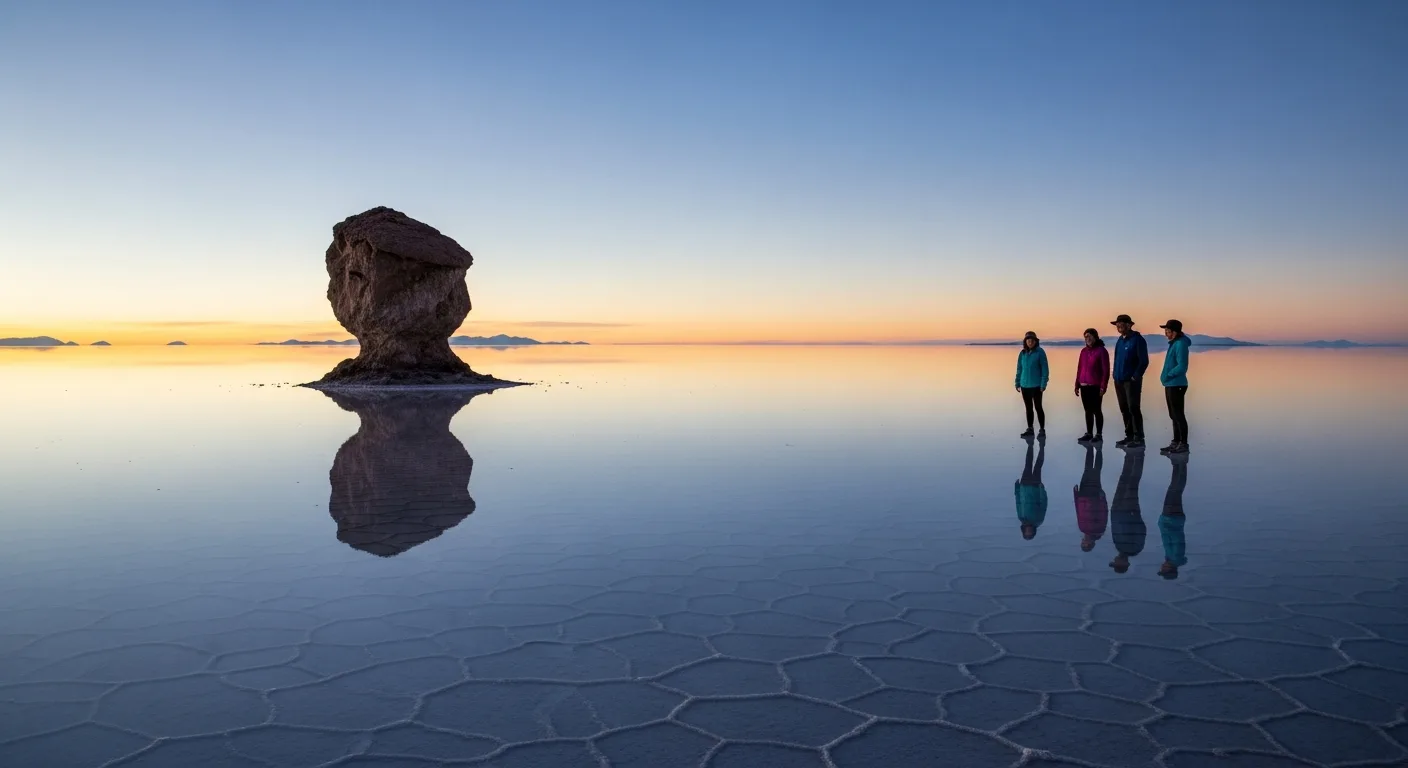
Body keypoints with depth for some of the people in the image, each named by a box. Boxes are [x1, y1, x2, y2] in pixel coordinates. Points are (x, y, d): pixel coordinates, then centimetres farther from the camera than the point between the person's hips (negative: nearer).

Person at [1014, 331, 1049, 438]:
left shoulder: (1040, 352, -7)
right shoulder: (1022, 353, 5)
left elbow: (1045, 368, -9)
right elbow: (1019, 368, 12)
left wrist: (1043, 384, -13)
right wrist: (1017, 383, 10)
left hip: (1036, 385, -5)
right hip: (1025, 385, 5)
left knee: (1038, 407, -1)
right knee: (1028, 408, 12)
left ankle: (1042, 430, 7)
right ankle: (1029, 429, 19)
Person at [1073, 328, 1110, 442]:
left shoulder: (1101, 351, -5)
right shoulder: (1084, 351, 11)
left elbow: (1106, 370, -8)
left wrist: (1103, 386, -13)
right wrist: (1077, 385, 11)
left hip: (1095, 386, -5)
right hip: (1084, 386, 5)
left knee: (1096, 410, -3)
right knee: (1088, 410, 8)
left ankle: (1099, 434, 2)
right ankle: (1089, 433, 13)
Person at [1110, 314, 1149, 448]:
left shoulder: (1137, 340, -9)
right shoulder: (1120, 340, 14)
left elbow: (1144, 361, -12)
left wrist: (1136, 377, -15)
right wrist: (1116, 375, 11)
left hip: (1131, 381, -8)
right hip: (1119, 380, 8)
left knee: (1133, 409, -9)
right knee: (1124, 410, 9)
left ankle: (1139, 438, -6)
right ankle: (1129, 436, 16)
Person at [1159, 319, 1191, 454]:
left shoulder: (1181, 345, -16)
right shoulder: (1174, 343, 13)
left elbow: (1182, 367, -23)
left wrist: (1168, 375, -13)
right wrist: (1166, 377, 12)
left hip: (1177, 385, -10)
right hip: (1170, 385, 10)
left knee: (1178, 415, -5)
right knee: (1174, 415, 14)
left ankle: (1183, 444, 0)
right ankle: (1176, 443, 21)